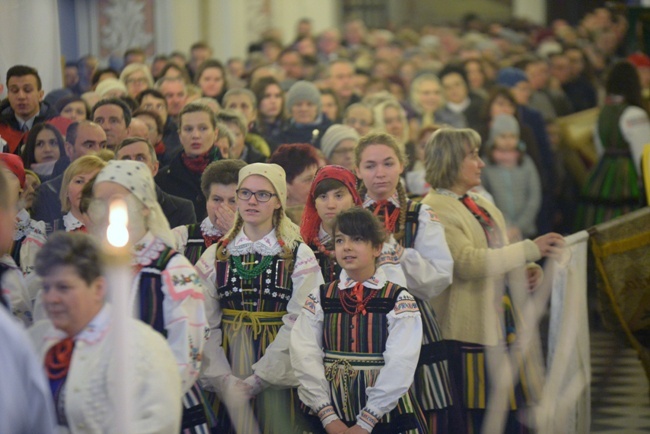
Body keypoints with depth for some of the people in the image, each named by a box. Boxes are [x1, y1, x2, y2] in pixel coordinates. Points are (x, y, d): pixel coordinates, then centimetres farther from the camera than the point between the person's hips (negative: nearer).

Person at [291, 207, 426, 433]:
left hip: (387, 412, -2)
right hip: (333, 407, 2)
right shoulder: (318, 300, 3)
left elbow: (399, 365, -14)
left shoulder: (400, 301, -5)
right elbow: (306, 358, -7)